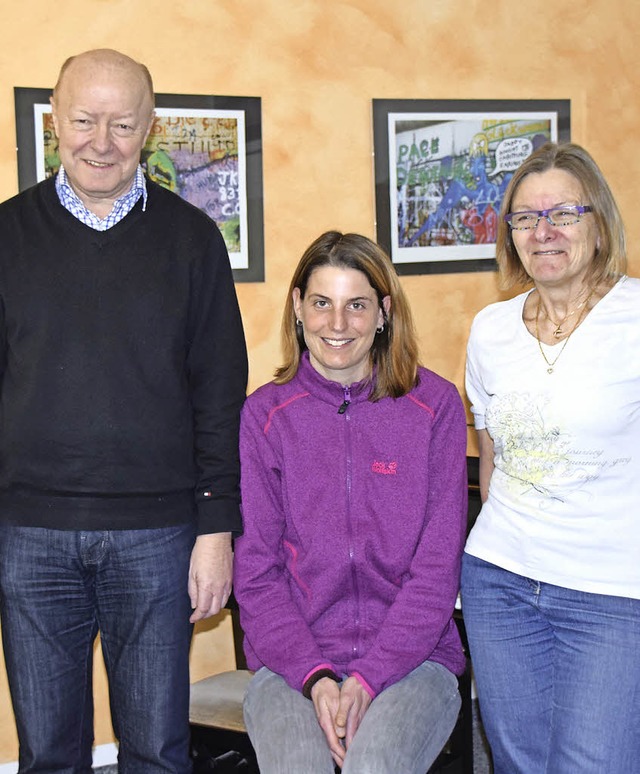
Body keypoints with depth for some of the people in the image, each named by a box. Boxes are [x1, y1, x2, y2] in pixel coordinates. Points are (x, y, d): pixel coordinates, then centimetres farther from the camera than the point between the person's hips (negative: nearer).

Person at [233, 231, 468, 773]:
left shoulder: (434, 405, 1)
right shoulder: (265, 414, 3)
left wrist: (367, 678, -11)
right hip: (291, 662, 1)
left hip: (409, 659, 0)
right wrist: (314, 676, -12)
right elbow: (255, 573, 2)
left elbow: (437, 568, -1)